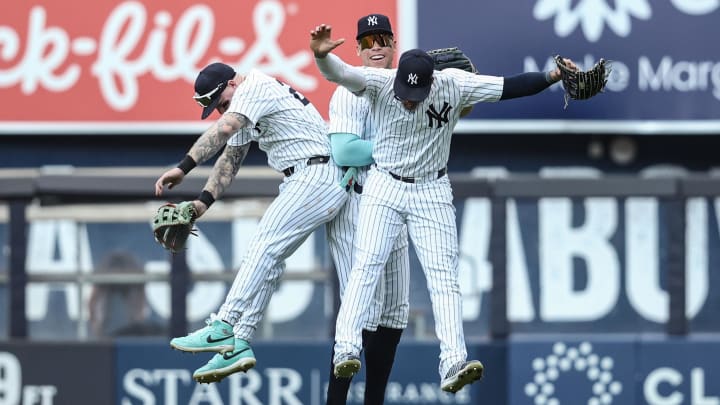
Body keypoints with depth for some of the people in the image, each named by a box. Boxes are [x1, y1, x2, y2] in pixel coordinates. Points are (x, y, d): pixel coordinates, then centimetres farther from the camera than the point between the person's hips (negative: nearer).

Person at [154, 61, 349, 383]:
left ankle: (222, 329, -24)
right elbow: (230, 159, 20)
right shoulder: (247, 104, 20)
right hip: (300, 184, 11)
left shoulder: (257, 87, -12)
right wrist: (204, 201, 7)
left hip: (317, 178, -11)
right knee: (267, 259, 5)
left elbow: (223, 130, -26)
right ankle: (239, 345, 2)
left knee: (264, 247, -18)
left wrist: (184, 167, -33)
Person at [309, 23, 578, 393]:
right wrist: (321, 56, -56)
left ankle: (453, 365, -13)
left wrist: (553, 77, -20)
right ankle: (347, 349, -15)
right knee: (367, 265, -13)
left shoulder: (454, 85, -16)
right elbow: (339, 74, -36)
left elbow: (510, 87, -13)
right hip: (384, 186, -1)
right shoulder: (379, 83, -19)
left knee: (443, 276, -6)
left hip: (432, 192, 1)